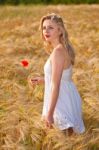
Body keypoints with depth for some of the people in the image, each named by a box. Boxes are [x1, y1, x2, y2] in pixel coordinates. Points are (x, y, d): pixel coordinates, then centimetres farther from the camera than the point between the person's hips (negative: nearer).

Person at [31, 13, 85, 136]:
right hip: (68, 97, 10)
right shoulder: (64, 48, 4)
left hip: (62, 101, -10)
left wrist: (49, 113, -23)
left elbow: (55, 86, -25)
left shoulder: (57, 52, -25)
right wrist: (43, 80, 20)